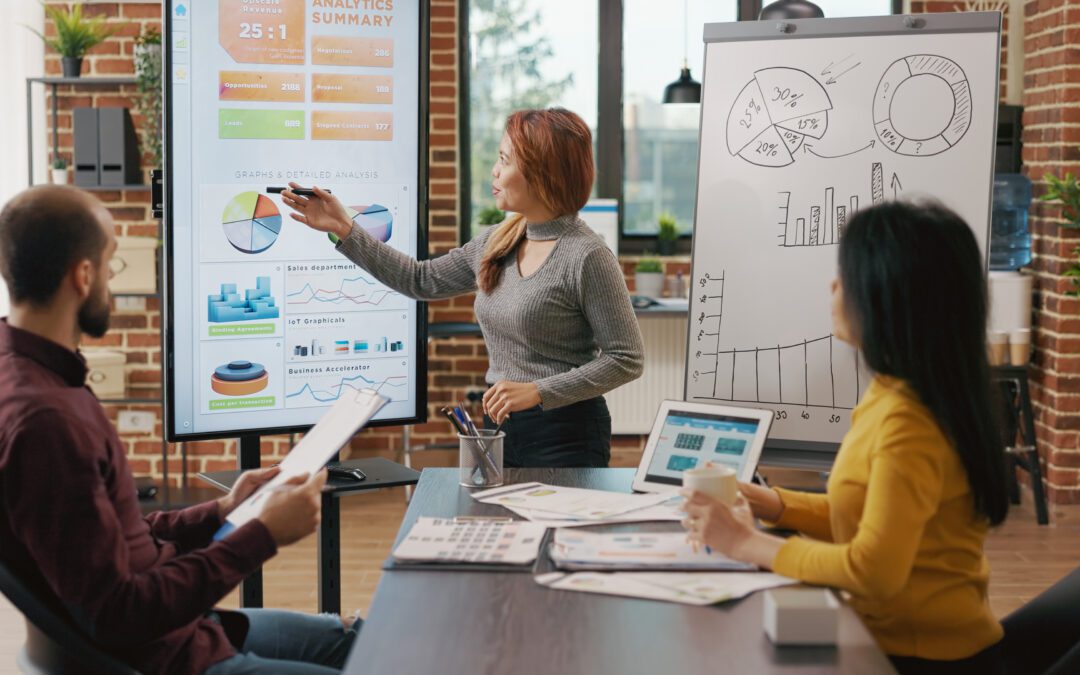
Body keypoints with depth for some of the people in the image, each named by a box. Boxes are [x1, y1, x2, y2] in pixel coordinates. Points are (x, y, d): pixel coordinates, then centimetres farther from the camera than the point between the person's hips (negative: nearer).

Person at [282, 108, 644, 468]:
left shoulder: (587, 257, -17)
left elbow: (627, 359, -15)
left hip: (565, 438, -7)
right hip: (500, 427, 7)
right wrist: (344, 230, 12)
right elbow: (422, 280, 17)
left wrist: (536, 391, -22)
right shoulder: (497, 243, 6)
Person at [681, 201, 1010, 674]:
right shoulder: (894, 394, 4)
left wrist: (746, 544, -18)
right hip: (892, 637, 8)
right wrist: (765, 503, 2)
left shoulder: (909, 422, -24)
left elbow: (874, 569, -28)